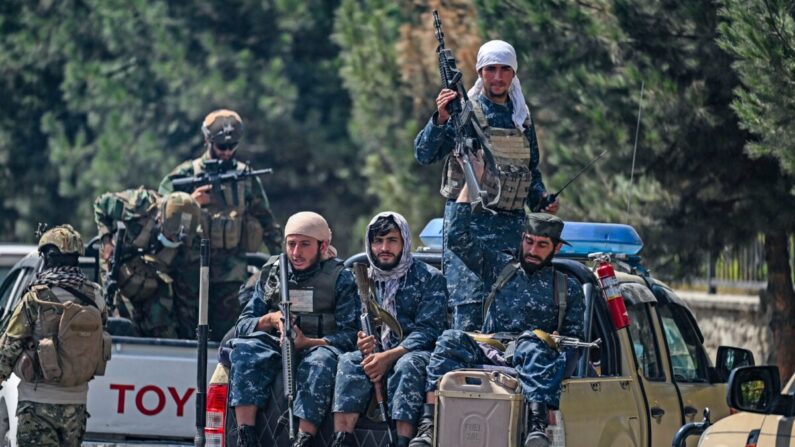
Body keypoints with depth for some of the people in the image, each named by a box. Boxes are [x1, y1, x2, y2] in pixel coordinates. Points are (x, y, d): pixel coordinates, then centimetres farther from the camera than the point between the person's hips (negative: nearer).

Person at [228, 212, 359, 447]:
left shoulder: (340, 278, 3)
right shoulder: (272, 273, 15)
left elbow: (350, 335, -7)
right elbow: (243, 326, 11)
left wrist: (308, 342, -21)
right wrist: (270, 319, -11)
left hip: (320, 347, -3)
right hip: (276, 348, 3)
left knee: (320, 362, -38)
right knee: (244, 349, -28)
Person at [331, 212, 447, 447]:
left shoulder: (429, 278, 0)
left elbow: (428, 330, -10)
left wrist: (389, 357, -23)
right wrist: (363, 344, -14)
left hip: (416, 353, -4)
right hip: (377, 352, 4)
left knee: (407, 366, -38)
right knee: (349, 362, -27)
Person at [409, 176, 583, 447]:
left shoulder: (568, 290, 18)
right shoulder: (500, 268, 21)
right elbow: (458, 236, 15)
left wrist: (552, 342, -9)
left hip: (532, 364, -2)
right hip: (487, 353, 2)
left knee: (531, 343, -37)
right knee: (451, 340, -28)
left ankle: (537, 425, -57)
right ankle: (428, 425, -44)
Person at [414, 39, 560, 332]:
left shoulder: (521, 118, 16)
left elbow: (532, 171, 27)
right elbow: (424, 155, -11)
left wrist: (542, 198, 7)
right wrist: (440, 119, -26)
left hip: (513, 223, 5)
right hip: (469, 220, -5)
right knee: (470, 305, -13)